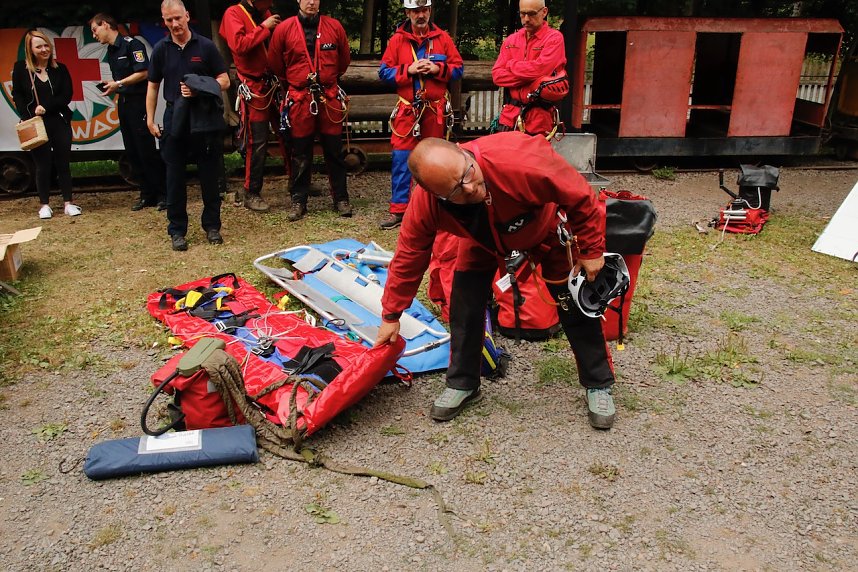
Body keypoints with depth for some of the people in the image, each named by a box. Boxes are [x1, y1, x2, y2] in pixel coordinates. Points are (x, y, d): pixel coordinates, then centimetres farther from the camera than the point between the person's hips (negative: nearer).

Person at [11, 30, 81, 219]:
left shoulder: (60, 69, 6)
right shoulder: (20, 68, 3)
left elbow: (66, 96, -1)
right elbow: (17, 96, 1)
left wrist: (46, 107, -12)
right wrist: (28, 118, -11)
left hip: (59, 122, 1)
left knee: (63, 163, 4)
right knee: (42, 165, 3)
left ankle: (68, 203, 10)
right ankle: (44, 205, 11)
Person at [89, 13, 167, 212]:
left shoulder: (131, 44, -9)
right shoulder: (110, 51, 17)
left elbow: (143, 73, -16)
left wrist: (119, 84, -13)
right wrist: (112, 88, 4)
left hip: (138, 102, -9)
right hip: (123, 103, 9)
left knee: (146, 149, -9)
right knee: (132, 151, 7)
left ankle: (163, 194, -1)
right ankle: (148, 194, 13)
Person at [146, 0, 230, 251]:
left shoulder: (205, 46, 1)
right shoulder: (161, 49, 6)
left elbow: (224, 80, 1)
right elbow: (153, 86, 12)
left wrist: (198, 89, -14)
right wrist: (150, 119, 6)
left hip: (206, 120, -1)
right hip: (174, 120, 1)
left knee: (209, 175, 6)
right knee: (175, 178, 4)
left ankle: (212, 226, 19)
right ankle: (177, 230, 13)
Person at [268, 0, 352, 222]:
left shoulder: (334, 27, 3)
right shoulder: (283, 29, -1)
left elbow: (344, 59, 16)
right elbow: (275, 64, 10)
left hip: (330, 97, 1)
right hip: (299, 99, -1)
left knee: (334, 151, 7)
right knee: (300, 154, 5)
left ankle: (341, 198, 17)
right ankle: (299, 201, 15)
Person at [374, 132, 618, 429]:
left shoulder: (520, 160, -48)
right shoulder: (424, 203, -35)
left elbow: (580, 197, -32)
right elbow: (408, 257, -19)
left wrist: (591, 251, -20)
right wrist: (391, 316, -11)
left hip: (546, 228, -2)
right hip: (483, 238, 2)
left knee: (575, 306, -1)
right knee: (465, 302, -10)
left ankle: (599, 386, 19)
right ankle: (462, 384, 11)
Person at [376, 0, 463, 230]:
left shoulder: (443, 38, 5)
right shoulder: (397, 40, 3)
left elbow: (458, 69, 4)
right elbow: (384, 72, 0)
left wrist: (437, 69, -13)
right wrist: (408, 70, -14)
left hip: (436, 109, 1)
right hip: (407, 109, -1)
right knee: (401, 159, -4)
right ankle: (398, 211, 1)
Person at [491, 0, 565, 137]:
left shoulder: (554, 38, -3)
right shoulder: (511, 40, 12)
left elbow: (539, 69, -19)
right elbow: (497, 75, 2)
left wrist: (511, 64, -3)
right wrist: (530, 75, -11)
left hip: (539, 118, -5)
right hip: (510, 114, 5)